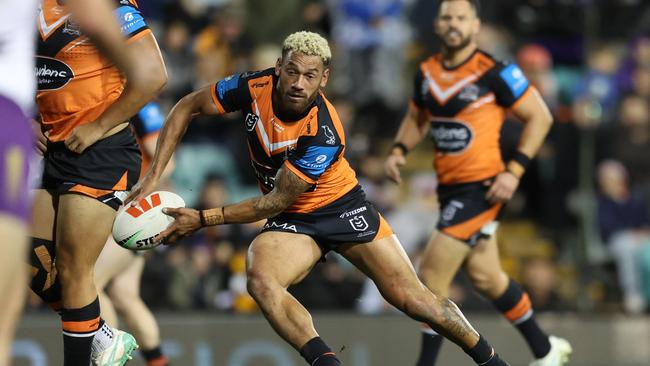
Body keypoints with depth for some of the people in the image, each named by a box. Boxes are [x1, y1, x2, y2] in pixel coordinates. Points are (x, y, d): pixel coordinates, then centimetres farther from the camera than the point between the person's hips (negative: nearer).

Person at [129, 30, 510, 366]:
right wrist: (154, 176, -12)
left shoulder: (323, 134, -30)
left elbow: (276, 201, -23)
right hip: (293, 221, 3)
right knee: (260, 280, -31)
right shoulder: (254, 87, -18)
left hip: (342, 207, -3)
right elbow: (187, 107, -4)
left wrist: (202, 219, -21)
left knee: (411, 296, -6)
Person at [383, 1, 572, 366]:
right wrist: (399, 151, 3)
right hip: (450, 187, 7)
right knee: (485, 276, 17)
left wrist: (514, 171, -14)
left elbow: (540, 117, -7)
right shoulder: (427, 72, 6)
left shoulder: (494, 73, -13)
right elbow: (417, 119, 23)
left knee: (432, 275, -12)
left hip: (481, 188, -7)